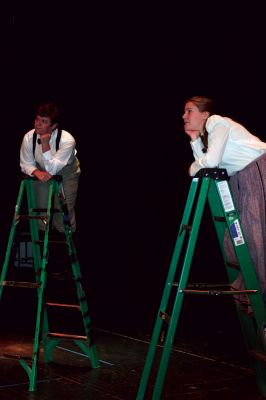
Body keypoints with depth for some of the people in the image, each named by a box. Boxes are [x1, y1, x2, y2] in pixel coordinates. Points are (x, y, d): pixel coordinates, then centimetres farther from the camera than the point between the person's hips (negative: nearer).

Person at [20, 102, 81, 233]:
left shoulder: (67, 140, -33)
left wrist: (45, 144, -44)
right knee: (41, 207, 2)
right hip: (42, 172, 3)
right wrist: (36, 172, -32)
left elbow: (52, 169, -35)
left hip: (66, 172, -3)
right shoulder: (29, 137, -23)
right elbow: (25, 164, -9)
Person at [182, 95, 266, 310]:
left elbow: (211, 160, -18)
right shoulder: (205, 132, 17)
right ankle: (245, 289, 11)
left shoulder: (217, 122, -9)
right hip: (241, 181, 9)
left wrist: (193, 168, 2)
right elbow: (204, 163, 8)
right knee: (235, 237, 3)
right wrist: (194, 139, 6)